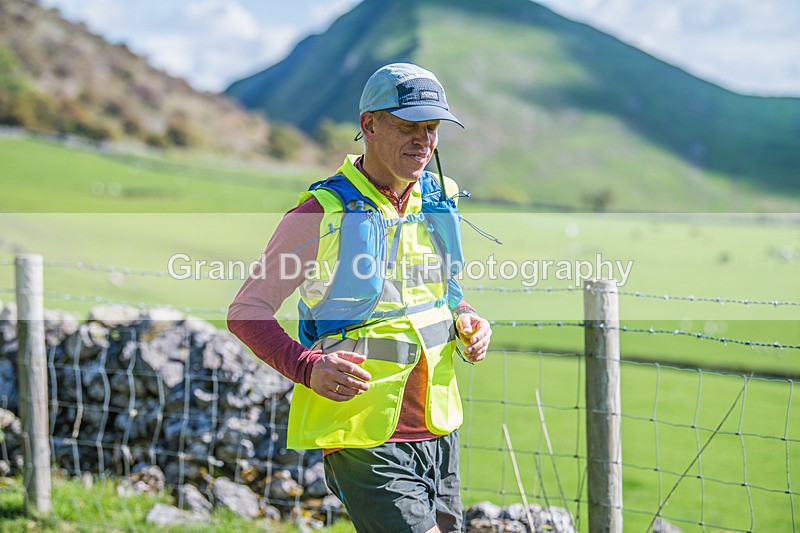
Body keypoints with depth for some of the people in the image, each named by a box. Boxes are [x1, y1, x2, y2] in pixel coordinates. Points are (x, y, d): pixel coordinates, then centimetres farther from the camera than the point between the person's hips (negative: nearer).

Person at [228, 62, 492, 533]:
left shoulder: (439, 199, 8)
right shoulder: (324, 213, -11)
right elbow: (246, 311, -8)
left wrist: (467, 320, 2)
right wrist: (308, 368, -25)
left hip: (439, 430, 7)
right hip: (362, 437, -6)